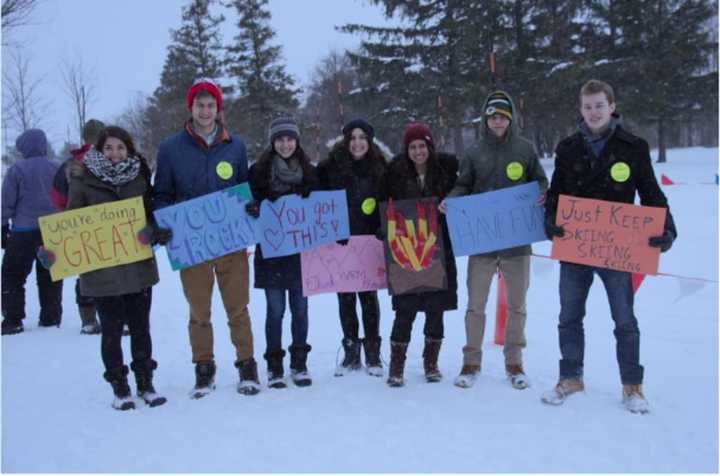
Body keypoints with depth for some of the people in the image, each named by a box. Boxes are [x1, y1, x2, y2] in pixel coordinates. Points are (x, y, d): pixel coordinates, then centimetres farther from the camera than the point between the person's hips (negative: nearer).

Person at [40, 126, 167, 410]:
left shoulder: (139, 177, 5)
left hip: (138, 266, 2)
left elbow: (152, 213, 8)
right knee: (112, 329, 6)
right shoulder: (83, 180, -2)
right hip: (100, 269, -2)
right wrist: (52, 248, -16)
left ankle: (145, 383, 26)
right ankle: (120, 388, 21)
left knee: (140, 327, 10)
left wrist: (152, 230, -14)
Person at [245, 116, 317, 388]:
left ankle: (299, 363, 21)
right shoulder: (259, 171, 0)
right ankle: (274, 366, 15)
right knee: (275, 310, 2)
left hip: (301, 250, 2)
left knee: (300, 308, 7)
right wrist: (252, 210, -19)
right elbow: (250, 204, 4)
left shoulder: (309, 172, 7)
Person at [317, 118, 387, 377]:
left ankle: (373, 354, 15)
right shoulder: (330, 167, -1)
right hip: (339, 242, 0)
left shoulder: (379, 168, 3)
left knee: (368, 294, 3)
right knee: (345, 296, 7)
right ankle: (351, 352, 19)